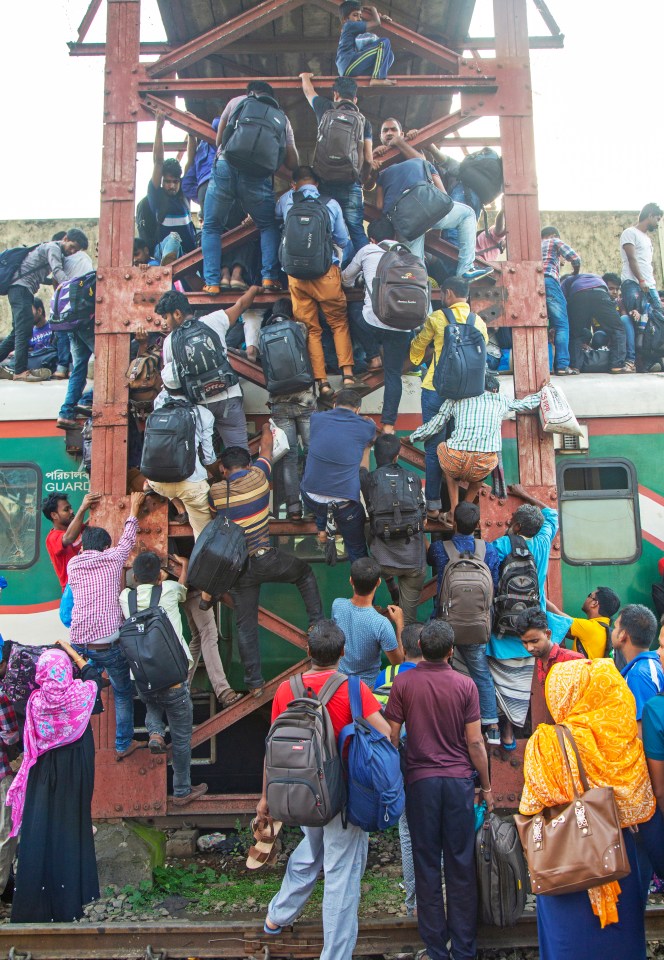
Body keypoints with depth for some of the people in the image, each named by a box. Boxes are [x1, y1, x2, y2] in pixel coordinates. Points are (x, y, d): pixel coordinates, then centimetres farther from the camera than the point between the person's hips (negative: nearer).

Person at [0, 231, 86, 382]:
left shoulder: (54, 250, 23)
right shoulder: (53, 248, -8)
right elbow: (57, 271, -25)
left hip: (20, 289, 10)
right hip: (21, 287, -10)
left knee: (19, 331, 13)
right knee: (25, 328, -15)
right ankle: (20, 372, -19)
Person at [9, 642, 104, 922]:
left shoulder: (36, 701, -10)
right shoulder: (78, 694, -14)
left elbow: (31, 745, 3)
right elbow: (94, 676, 8)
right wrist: (71, 651, 15)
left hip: (44, 773, 1)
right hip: (75, 771, -1)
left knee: (40, 828, 8)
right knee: (71, 825, 9)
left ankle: (35, 898, 14)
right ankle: (71, 894, 17)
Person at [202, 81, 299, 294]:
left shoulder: (236, 102, 20)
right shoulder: (282, 118, 21)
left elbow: (218, 140, 24)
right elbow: (292, 162, 16)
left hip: (225, 166, 0)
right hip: (258, 174, 0)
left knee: (211, 227, 13)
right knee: (268, 226, 18)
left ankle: (212, 282, 3)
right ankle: (269, 277, 2)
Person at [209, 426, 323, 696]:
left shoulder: (215, 491, -4)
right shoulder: (258, 476, -4)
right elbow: (266, 449, 17)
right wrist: (267, 431, 38)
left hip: (238, 568, 1)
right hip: (266, 560, -1)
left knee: (246, 625, 8)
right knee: (305, 573, 27)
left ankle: (255, 683, 11)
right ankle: (317, 623, 25)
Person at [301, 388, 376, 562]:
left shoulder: (316, 418, 4)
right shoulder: (366, 426, -1)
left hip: (311, 500, 2)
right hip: (344, 505, -2)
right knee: (357, 551, 18)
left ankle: (322, 529, 34)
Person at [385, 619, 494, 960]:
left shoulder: (403, 682, -6)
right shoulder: (465, 685, -5)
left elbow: (391, 737, -4)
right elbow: (475, 742, -3)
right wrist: (486, 786, 8)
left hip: (420, 781, 0)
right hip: (459, 779, 0)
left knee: (427, 864, 9)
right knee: (461, 863, 10)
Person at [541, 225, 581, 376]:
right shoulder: (555, 242, 18)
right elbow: (575, 258, 7)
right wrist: (575, 273, 26)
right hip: (548, 280, -5)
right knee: (561, 324, -5)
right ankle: (562, 365, -16)